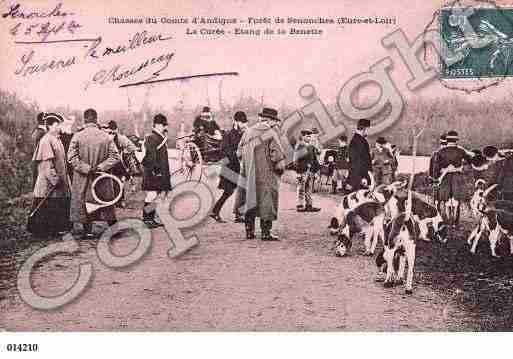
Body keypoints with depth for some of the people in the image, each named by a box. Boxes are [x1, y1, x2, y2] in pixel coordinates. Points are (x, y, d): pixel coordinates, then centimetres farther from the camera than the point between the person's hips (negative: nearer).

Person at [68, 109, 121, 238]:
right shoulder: (106, 137, -4)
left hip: (82, 179, -1)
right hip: (102, 178, 1)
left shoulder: (77, 136, -7)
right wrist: (101, 167, -9)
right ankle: (110, 218, 26)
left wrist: (86, 168, -11)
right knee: (105, 198, 18)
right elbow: (116, 156, -7)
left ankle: (88, 230, 10)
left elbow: (71, 157, -12)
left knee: (83, 203, 8)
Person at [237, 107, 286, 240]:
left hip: (250, 174, 6)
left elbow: (240, 152, 11)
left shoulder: (248, 131, 8)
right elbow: (277, 155, -15)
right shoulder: (271, 133, -10)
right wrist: (280, 168, 2)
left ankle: (249, 231, 19)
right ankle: (266, 233, 3)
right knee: (267, 200, 2)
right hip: (266, 175, -5)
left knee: (250, 200, 14)